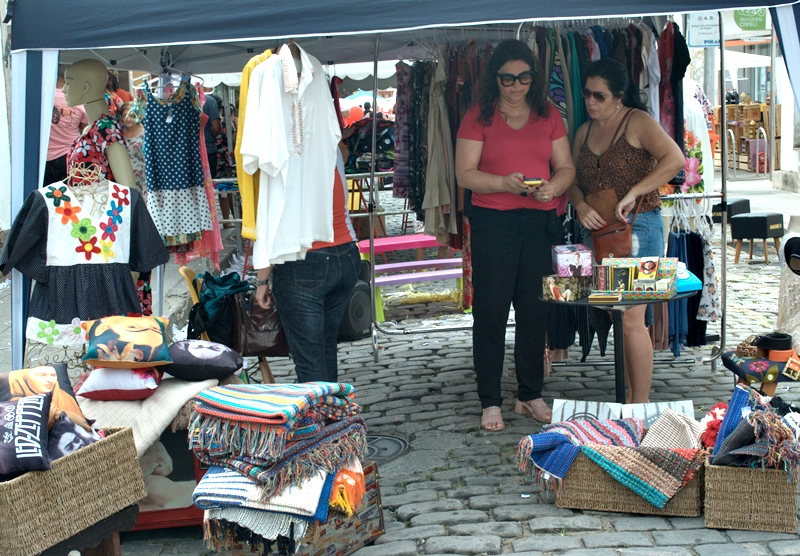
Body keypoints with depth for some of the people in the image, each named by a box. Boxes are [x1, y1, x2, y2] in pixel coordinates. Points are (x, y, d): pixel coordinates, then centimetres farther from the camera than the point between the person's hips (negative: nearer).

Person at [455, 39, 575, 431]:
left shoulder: (549, 117, 12)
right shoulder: (478, 118, 2)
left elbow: (566, 168, 11)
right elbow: (464, 174, -4)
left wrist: (553, 186, -11)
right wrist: (504, 183, -19)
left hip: (541, 222, 3)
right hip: (492, 222, -3)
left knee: (535, 311, 6)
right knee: (491, 311, -2)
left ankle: (530, 395, 19)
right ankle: (490, 401, 6)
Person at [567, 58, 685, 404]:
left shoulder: (637, 122, -7)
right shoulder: (585, 131, 14)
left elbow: (674, 158, -20)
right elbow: (573, 180, 14)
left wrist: (633, 193, -22)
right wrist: (580, 206, -8)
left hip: (638, 229, -7)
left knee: (631, 318, -10)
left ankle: (641, 405, -2)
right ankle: (630, 398, 17)